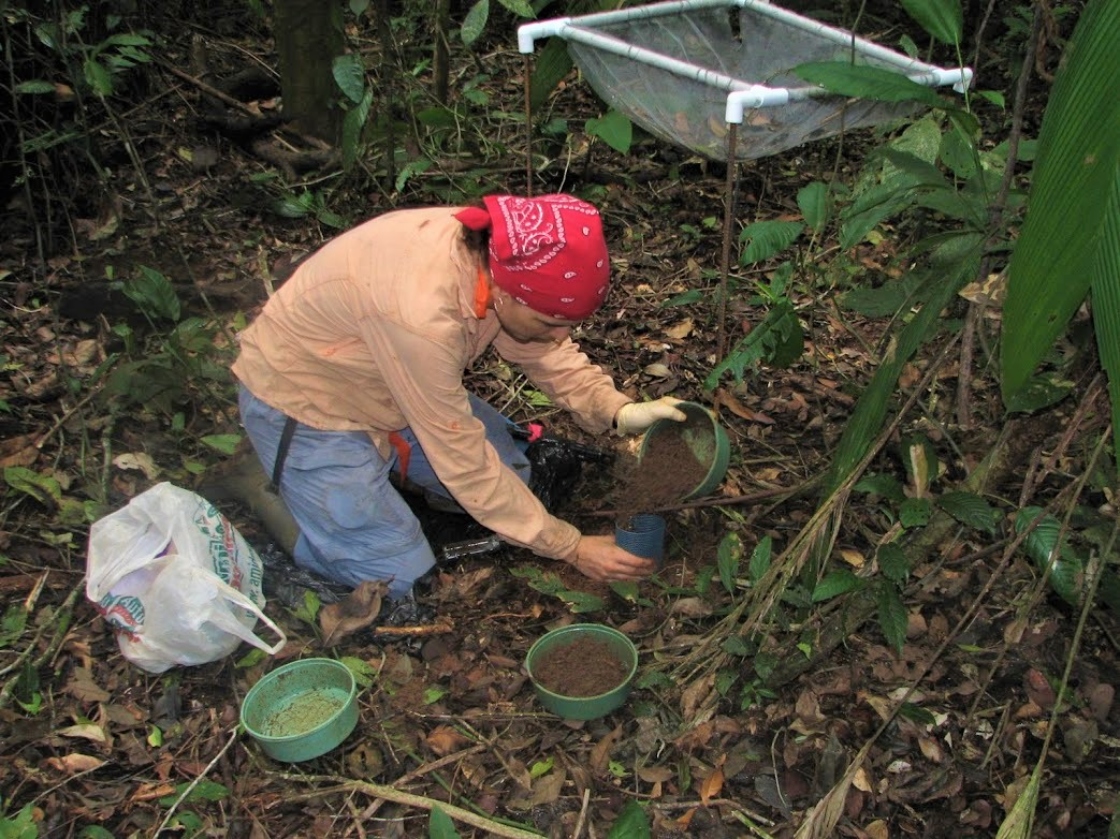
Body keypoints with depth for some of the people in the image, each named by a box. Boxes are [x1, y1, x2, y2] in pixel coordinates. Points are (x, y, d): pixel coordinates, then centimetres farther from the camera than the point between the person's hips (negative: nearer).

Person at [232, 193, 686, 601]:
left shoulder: (499, 255, -19)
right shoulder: (422, 312, -40)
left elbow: (544, 352, 0)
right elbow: (463, 461, -29)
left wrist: (618, 411, -18)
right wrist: (570, 548, -22)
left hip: (381, 380, 7)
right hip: (303, 401, -7)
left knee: (511, 474, 5)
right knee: (401, 575, -8)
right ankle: (268, 485, 7)